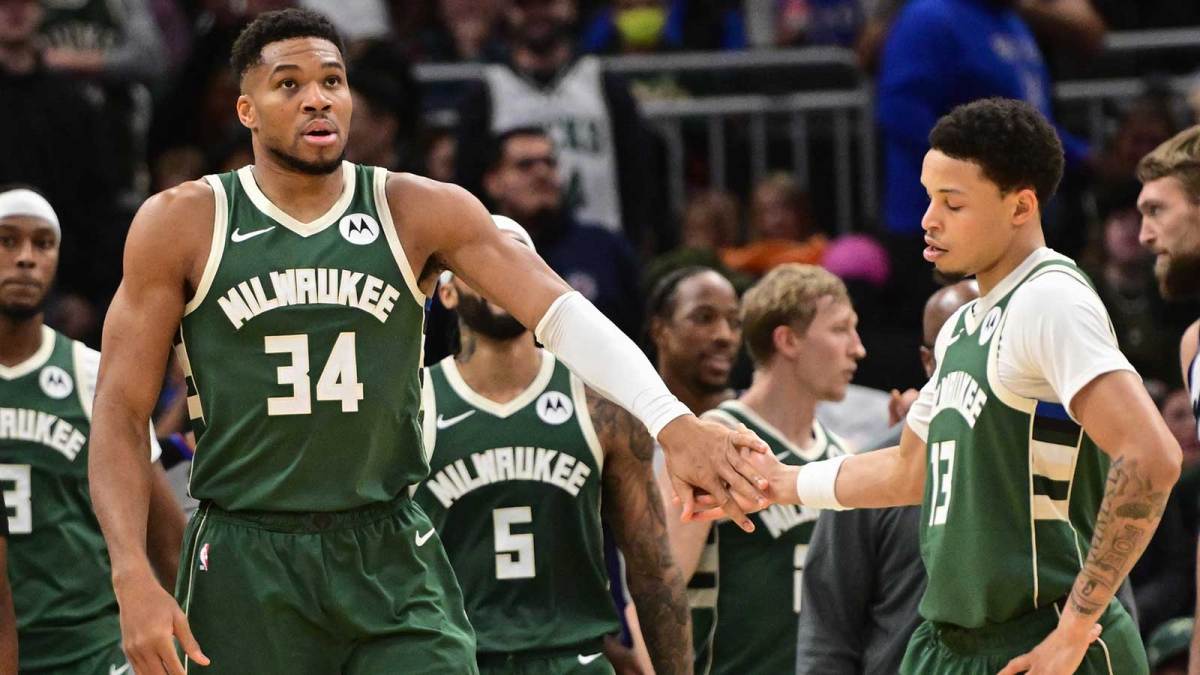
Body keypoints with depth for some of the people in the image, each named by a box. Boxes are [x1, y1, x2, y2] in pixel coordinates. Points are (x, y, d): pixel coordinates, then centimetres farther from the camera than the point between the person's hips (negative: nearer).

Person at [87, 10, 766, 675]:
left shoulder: (420, 212, 1)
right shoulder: (182, 225, -1)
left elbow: (560, 311, -10)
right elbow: (120, 413, -1)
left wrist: (672, 423, -27)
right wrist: (135, 580, -13)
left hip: (394, 561, 1)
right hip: (245, 568, -1)